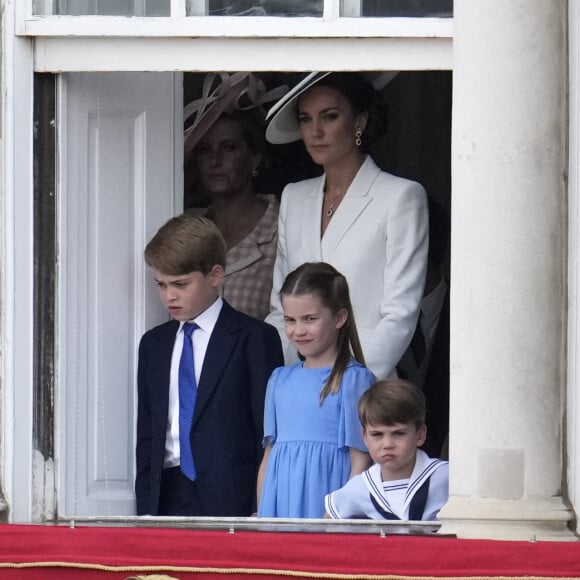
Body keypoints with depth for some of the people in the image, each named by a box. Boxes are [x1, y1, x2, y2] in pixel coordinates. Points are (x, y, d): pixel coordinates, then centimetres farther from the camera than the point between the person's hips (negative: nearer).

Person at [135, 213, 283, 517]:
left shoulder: (255, 339, 1)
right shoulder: (153, 344, 18)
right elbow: (147, 434, 18)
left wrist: (261, 510, -9)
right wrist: (145, 506, 8)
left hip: (230, 499, -5)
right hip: (165, 498, 5)